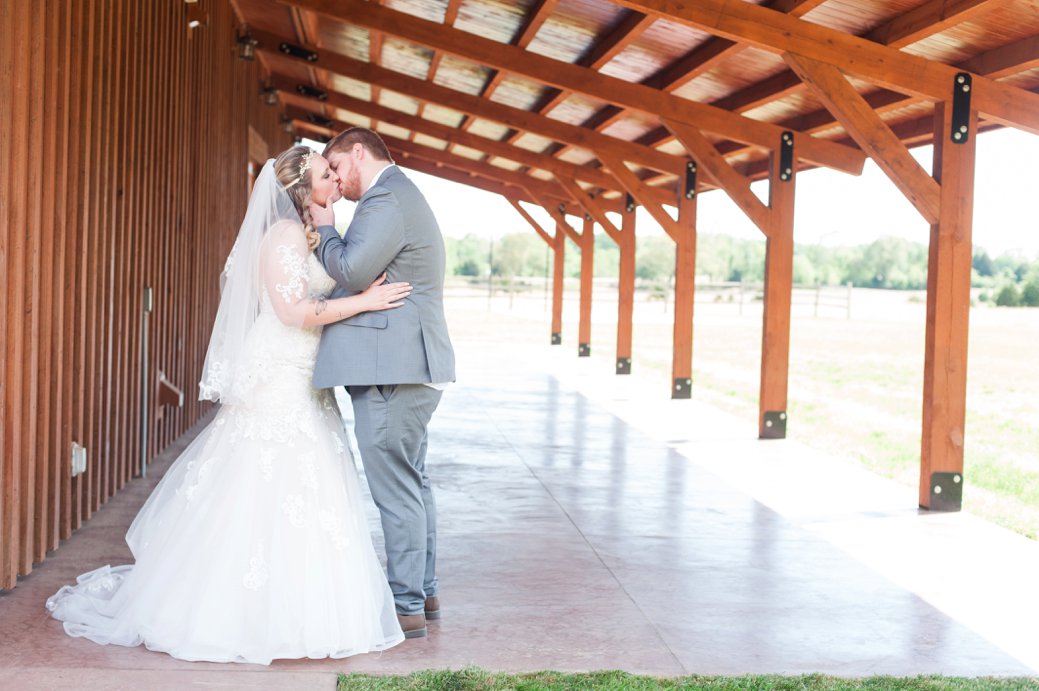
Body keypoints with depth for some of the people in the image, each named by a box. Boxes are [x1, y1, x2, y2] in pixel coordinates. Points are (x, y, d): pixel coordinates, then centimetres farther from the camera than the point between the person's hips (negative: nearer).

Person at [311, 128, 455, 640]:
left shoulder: (386, 199, -13)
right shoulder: (401, 196, 22)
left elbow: (352, 271, -21)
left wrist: (325, 229, -5)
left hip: (390, 368, -11)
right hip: (411, 365, 11)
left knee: (395, 487, -6)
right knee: (413, 482, 16)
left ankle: (406, 607, -1)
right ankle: (423, 592, 26)